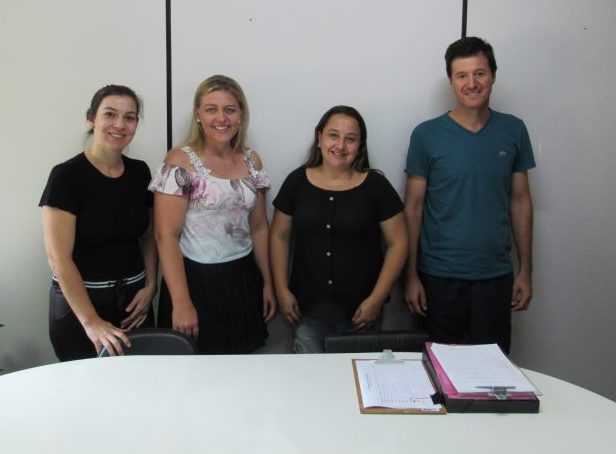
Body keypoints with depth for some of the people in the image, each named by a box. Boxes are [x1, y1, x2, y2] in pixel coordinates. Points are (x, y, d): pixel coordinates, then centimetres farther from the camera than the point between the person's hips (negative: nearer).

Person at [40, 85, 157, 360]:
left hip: (133, 298, 5)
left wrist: (150, 286, -3)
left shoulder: (140, 172, 2)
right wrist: (91, 322, -23)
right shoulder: (66, 176, -13)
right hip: (79, 301, -5)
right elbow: (59, 258, -18)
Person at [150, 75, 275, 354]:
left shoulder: (252, 161, 5)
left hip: (243, 280, 5)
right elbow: (166, 237, -14)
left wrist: (268, 282, 11)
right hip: (196, 279, -5)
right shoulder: (180, 162, -10)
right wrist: (181, 303, -17)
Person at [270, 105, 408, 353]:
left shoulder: (376, 186, -6)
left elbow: (397, 244, -3)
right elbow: (280, 237, 6)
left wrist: (376, 299, -8)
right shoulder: (297, 182, -1)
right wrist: (282, 291, 1)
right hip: (307, 311, 1)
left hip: (360, 313, -1)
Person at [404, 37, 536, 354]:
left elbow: (520, 201, 7)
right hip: (440, 276, -2)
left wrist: (525, 268, 5)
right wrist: (411, 275, -5)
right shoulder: (426, 135, -6)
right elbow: (414, 208, -3)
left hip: (496, 274, 2)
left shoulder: (513, 131, 2)